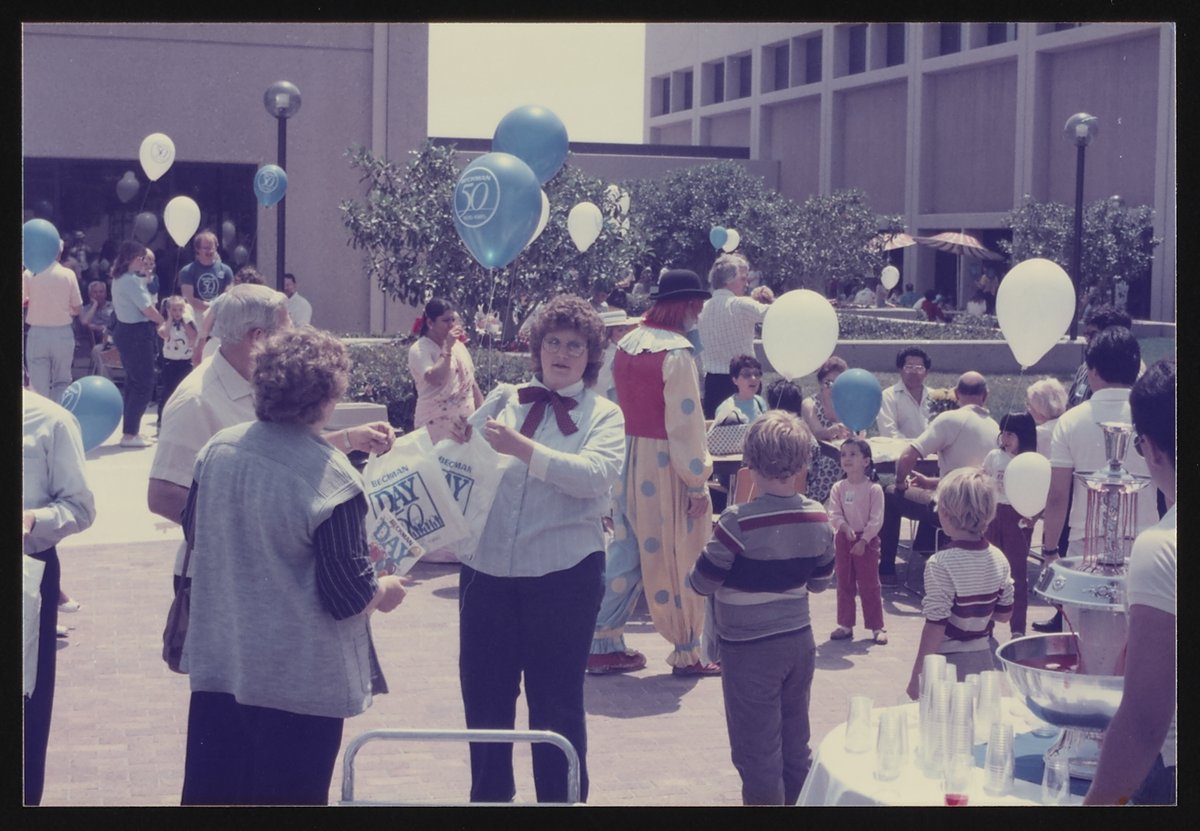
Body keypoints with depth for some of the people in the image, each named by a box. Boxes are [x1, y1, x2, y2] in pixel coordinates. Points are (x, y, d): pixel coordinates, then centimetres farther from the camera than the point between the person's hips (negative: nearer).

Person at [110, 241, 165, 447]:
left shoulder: (118, 279, 12)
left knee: (133, 382, 16)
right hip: (137, 333, -10)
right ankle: (130, 434, -5)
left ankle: (130, 430, 20)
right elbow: (148, 310, -16)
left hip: (125, 330, 10)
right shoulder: (132, 280, -17)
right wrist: (166, 323, -2)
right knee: (144, 384, -5)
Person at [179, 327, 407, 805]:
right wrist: (384, 590, 3)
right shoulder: (330, 479, -22)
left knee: (212, 791, 17)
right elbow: (347, 596, -18)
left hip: (218, 660, 6)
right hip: (298, 678, -6)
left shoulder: (218, 449, -3)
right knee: (289, 795, 10)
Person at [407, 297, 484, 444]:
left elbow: (471, 381, 19)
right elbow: (436, 379, -24)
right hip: (436, 425, -6)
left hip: (466, 422, 6)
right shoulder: (419, 350, -8)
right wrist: (447, 348, -18)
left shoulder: (458, 345, 13)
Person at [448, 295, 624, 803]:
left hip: (563, 573, -3)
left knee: (557, 704, 7)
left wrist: (523, 448, -25)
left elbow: (596, 475, -18)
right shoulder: (503, 399, 10)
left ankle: (560, 799, 20)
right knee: (483, 695, 12)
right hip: (487, 568, 3)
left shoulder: (602, 415, 1)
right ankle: (489, 795, 29)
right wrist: (448, 433, -10)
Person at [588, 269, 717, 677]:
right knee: (680, 559, 5)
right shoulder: (675, 352, -17)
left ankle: (604, 644, 16)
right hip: (664, 468, -7)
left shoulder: (627, 344, 7)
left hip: (626, 462, 7)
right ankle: (686, 653, 15)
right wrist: (697, 482, -13)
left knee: (624, 552, 13)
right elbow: (685, 424, -18)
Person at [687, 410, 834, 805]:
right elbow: (820, 582, 8)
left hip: (750, 650, -6)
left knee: (757, 752, 4)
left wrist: (689, 574, 6)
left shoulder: (738, 521, -21)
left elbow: (703, 582, -14)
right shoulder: (818, 518, -3)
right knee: (796, 746, 17)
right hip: (800, 641, 6)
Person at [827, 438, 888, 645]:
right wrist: (845, 527, -25)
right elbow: (834, 514, -6)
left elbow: (876, 519, -12)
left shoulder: (873, 489, -10)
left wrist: (863, 540, -19)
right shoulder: (838, 488, 0)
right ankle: (845, 625, 19)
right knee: (844, 584, 10)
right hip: (843, 539, 4)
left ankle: (877, 627, 8)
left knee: (869, 585, 1)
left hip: (867, 540, -4)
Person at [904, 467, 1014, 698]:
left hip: (950, 662, -6)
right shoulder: (999, 559, 0)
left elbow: (935, 626, -19)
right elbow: (1004, 614, 9)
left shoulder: (941, 565, -19)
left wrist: (916, 677, -12)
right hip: (986, 659, 6)